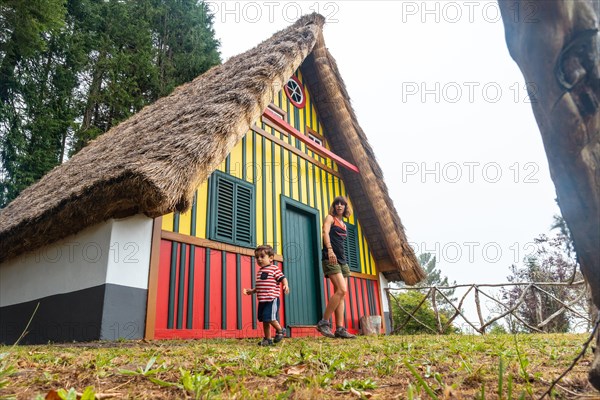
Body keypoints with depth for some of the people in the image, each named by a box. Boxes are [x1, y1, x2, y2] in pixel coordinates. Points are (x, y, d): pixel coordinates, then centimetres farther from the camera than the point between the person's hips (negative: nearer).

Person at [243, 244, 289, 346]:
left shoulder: (274, 269, -5)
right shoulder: (259, 271, 17)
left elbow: (283, 278, -11)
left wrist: (285, 286, -29)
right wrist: (251, 291, 13)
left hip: (272, 299, -8)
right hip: (262, 300, 8)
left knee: (270, 318, -11)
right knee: (264, 320, 12)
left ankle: (280, 330, 17)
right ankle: (268, 339, 23)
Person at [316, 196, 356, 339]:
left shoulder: (344, 225, 23)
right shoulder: (330, 218, 4)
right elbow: (325, 232, -14)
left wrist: (345, 262, 17)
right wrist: (329, 249, -31)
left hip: (342, 260, 8)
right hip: (331, 259, -8)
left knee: (340, 293, 0)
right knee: (342, 290, -20)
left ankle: (340, 329, -1)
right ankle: (324, 322, -13)